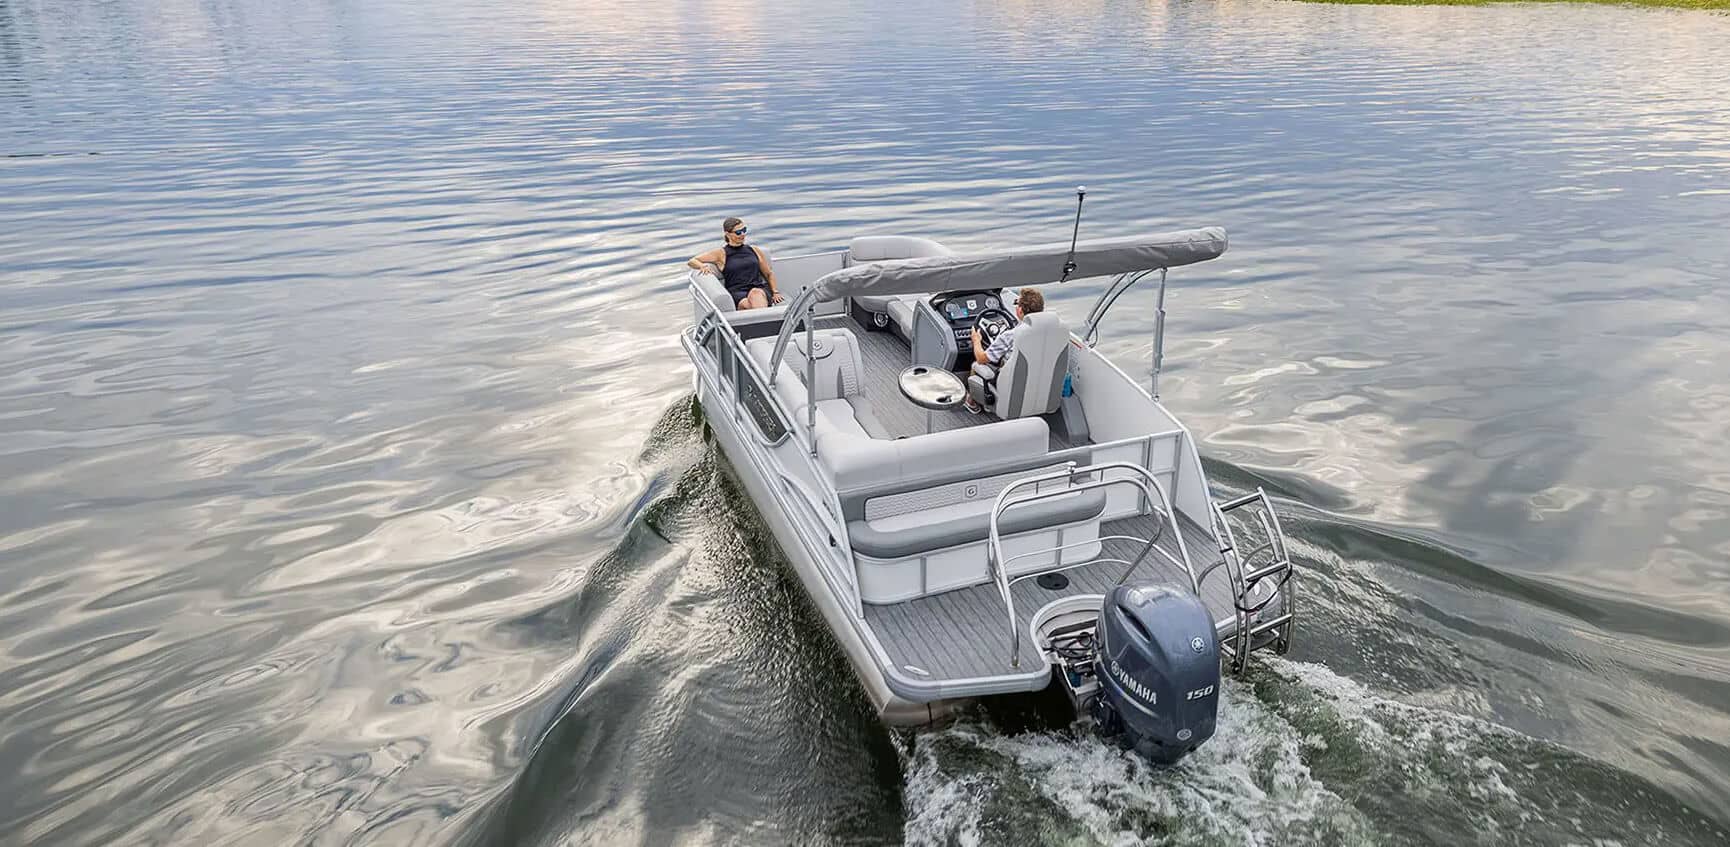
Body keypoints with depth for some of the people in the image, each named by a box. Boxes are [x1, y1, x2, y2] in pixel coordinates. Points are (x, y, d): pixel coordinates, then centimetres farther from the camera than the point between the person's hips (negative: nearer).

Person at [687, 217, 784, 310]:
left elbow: (769, 273, 30)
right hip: (736, 293, -1)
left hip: (759, 290, 1)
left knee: (755, 293, -39)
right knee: (747, 305, -39)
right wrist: (703, 266, -8)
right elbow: (692, 261, 14)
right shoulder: (721, 253, 14)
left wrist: (775, 292, 14)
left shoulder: (754, 251, 22)